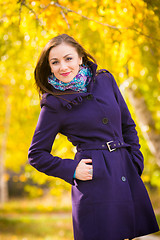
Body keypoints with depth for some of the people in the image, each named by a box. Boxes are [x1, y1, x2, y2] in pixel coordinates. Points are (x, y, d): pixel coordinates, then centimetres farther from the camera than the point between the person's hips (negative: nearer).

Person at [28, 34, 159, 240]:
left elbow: (127, 125, 18)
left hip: (126, 174, 4)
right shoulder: (53, 104, -3)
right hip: (94, 182, -4)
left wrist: (136, 161, 8)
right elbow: (37, 154, 3)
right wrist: (71, 170, -7)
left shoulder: (106, 80, 8)